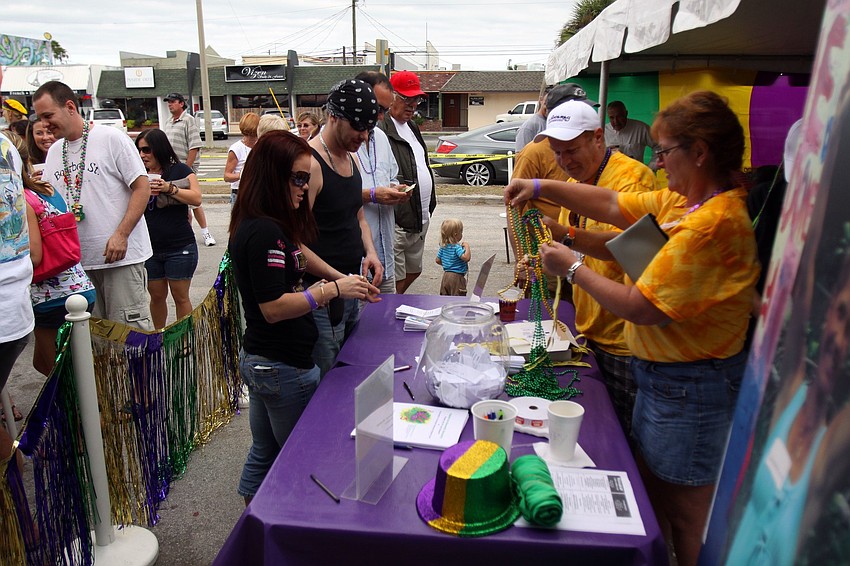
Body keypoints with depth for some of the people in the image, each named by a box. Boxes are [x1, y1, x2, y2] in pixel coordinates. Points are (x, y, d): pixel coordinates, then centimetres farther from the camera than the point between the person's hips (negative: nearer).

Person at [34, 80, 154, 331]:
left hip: (121, 254, -6)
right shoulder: (53, 152, 15)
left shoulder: (111, 138, -5)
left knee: (131, 329, -5)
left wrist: (121, 235, -17)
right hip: (77, 259, 7)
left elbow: (142, 188, -10)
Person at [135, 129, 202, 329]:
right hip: (149, 249, 4)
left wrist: (169, 188, -25)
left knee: (180, 296, 4)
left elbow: (196, 198, -14)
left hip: (180, 248, -4)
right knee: (156, 296, 14)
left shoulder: (180, 170, -3)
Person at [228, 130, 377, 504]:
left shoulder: (254, 226, 9)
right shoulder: (265, 232, -22)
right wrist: (333, 290, -18)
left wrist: (339, 279, 11)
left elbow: (295, 252, 23)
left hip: (257, 359, 10)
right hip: (284, 368, -10)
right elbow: (274, 308, -24)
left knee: (263, 455, 23)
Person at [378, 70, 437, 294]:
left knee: (414, 271, 22)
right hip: (397, 223, -10)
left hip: (420, 218, 10)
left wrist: (430, 204, 21)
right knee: (395, 281, -2)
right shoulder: (380, 129, -16)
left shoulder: (412, 127, 17)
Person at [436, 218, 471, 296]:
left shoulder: (443, 247, 4)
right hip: (456, 276, -7)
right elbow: (466, 258, -30)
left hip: (446, 275, 8)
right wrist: (467, 247, -18)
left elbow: (438, 260, 11)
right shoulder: (457, 247, -19)